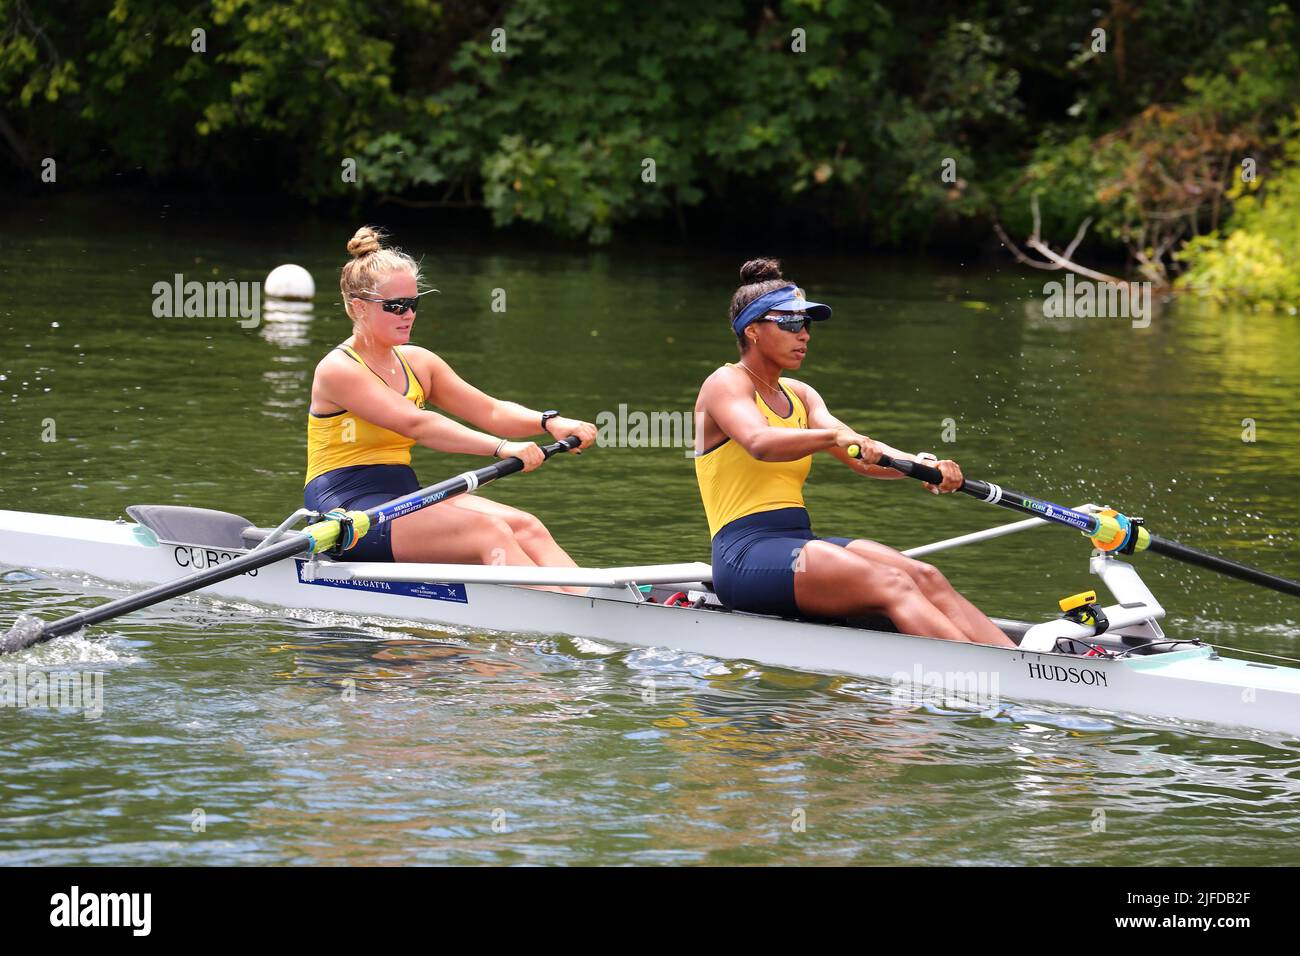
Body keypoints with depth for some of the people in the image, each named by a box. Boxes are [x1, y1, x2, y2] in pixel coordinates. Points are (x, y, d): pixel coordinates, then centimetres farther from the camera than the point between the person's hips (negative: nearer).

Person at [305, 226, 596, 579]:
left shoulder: (416, 363, 14)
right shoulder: (338, 369, -11)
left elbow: (490, 411, 10)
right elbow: (416, 424, -24)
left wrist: (548, 421, -10)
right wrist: (502, 448, -32)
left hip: (405, 501, 8)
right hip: (347, 510, -8)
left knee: (525, 527, -17)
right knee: (489, 531, -28)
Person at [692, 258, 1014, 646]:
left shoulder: (799, 396, 21)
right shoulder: (725, 384, -2)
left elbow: (858, 456, 4)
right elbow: (759, 442, -25)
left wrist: (920, 466, -16)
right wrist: (835, 435, -41)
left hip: (800, 546, 8)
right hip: (746, 556, -8)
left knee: (926, 578, -16)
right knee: (892, 585, -27)